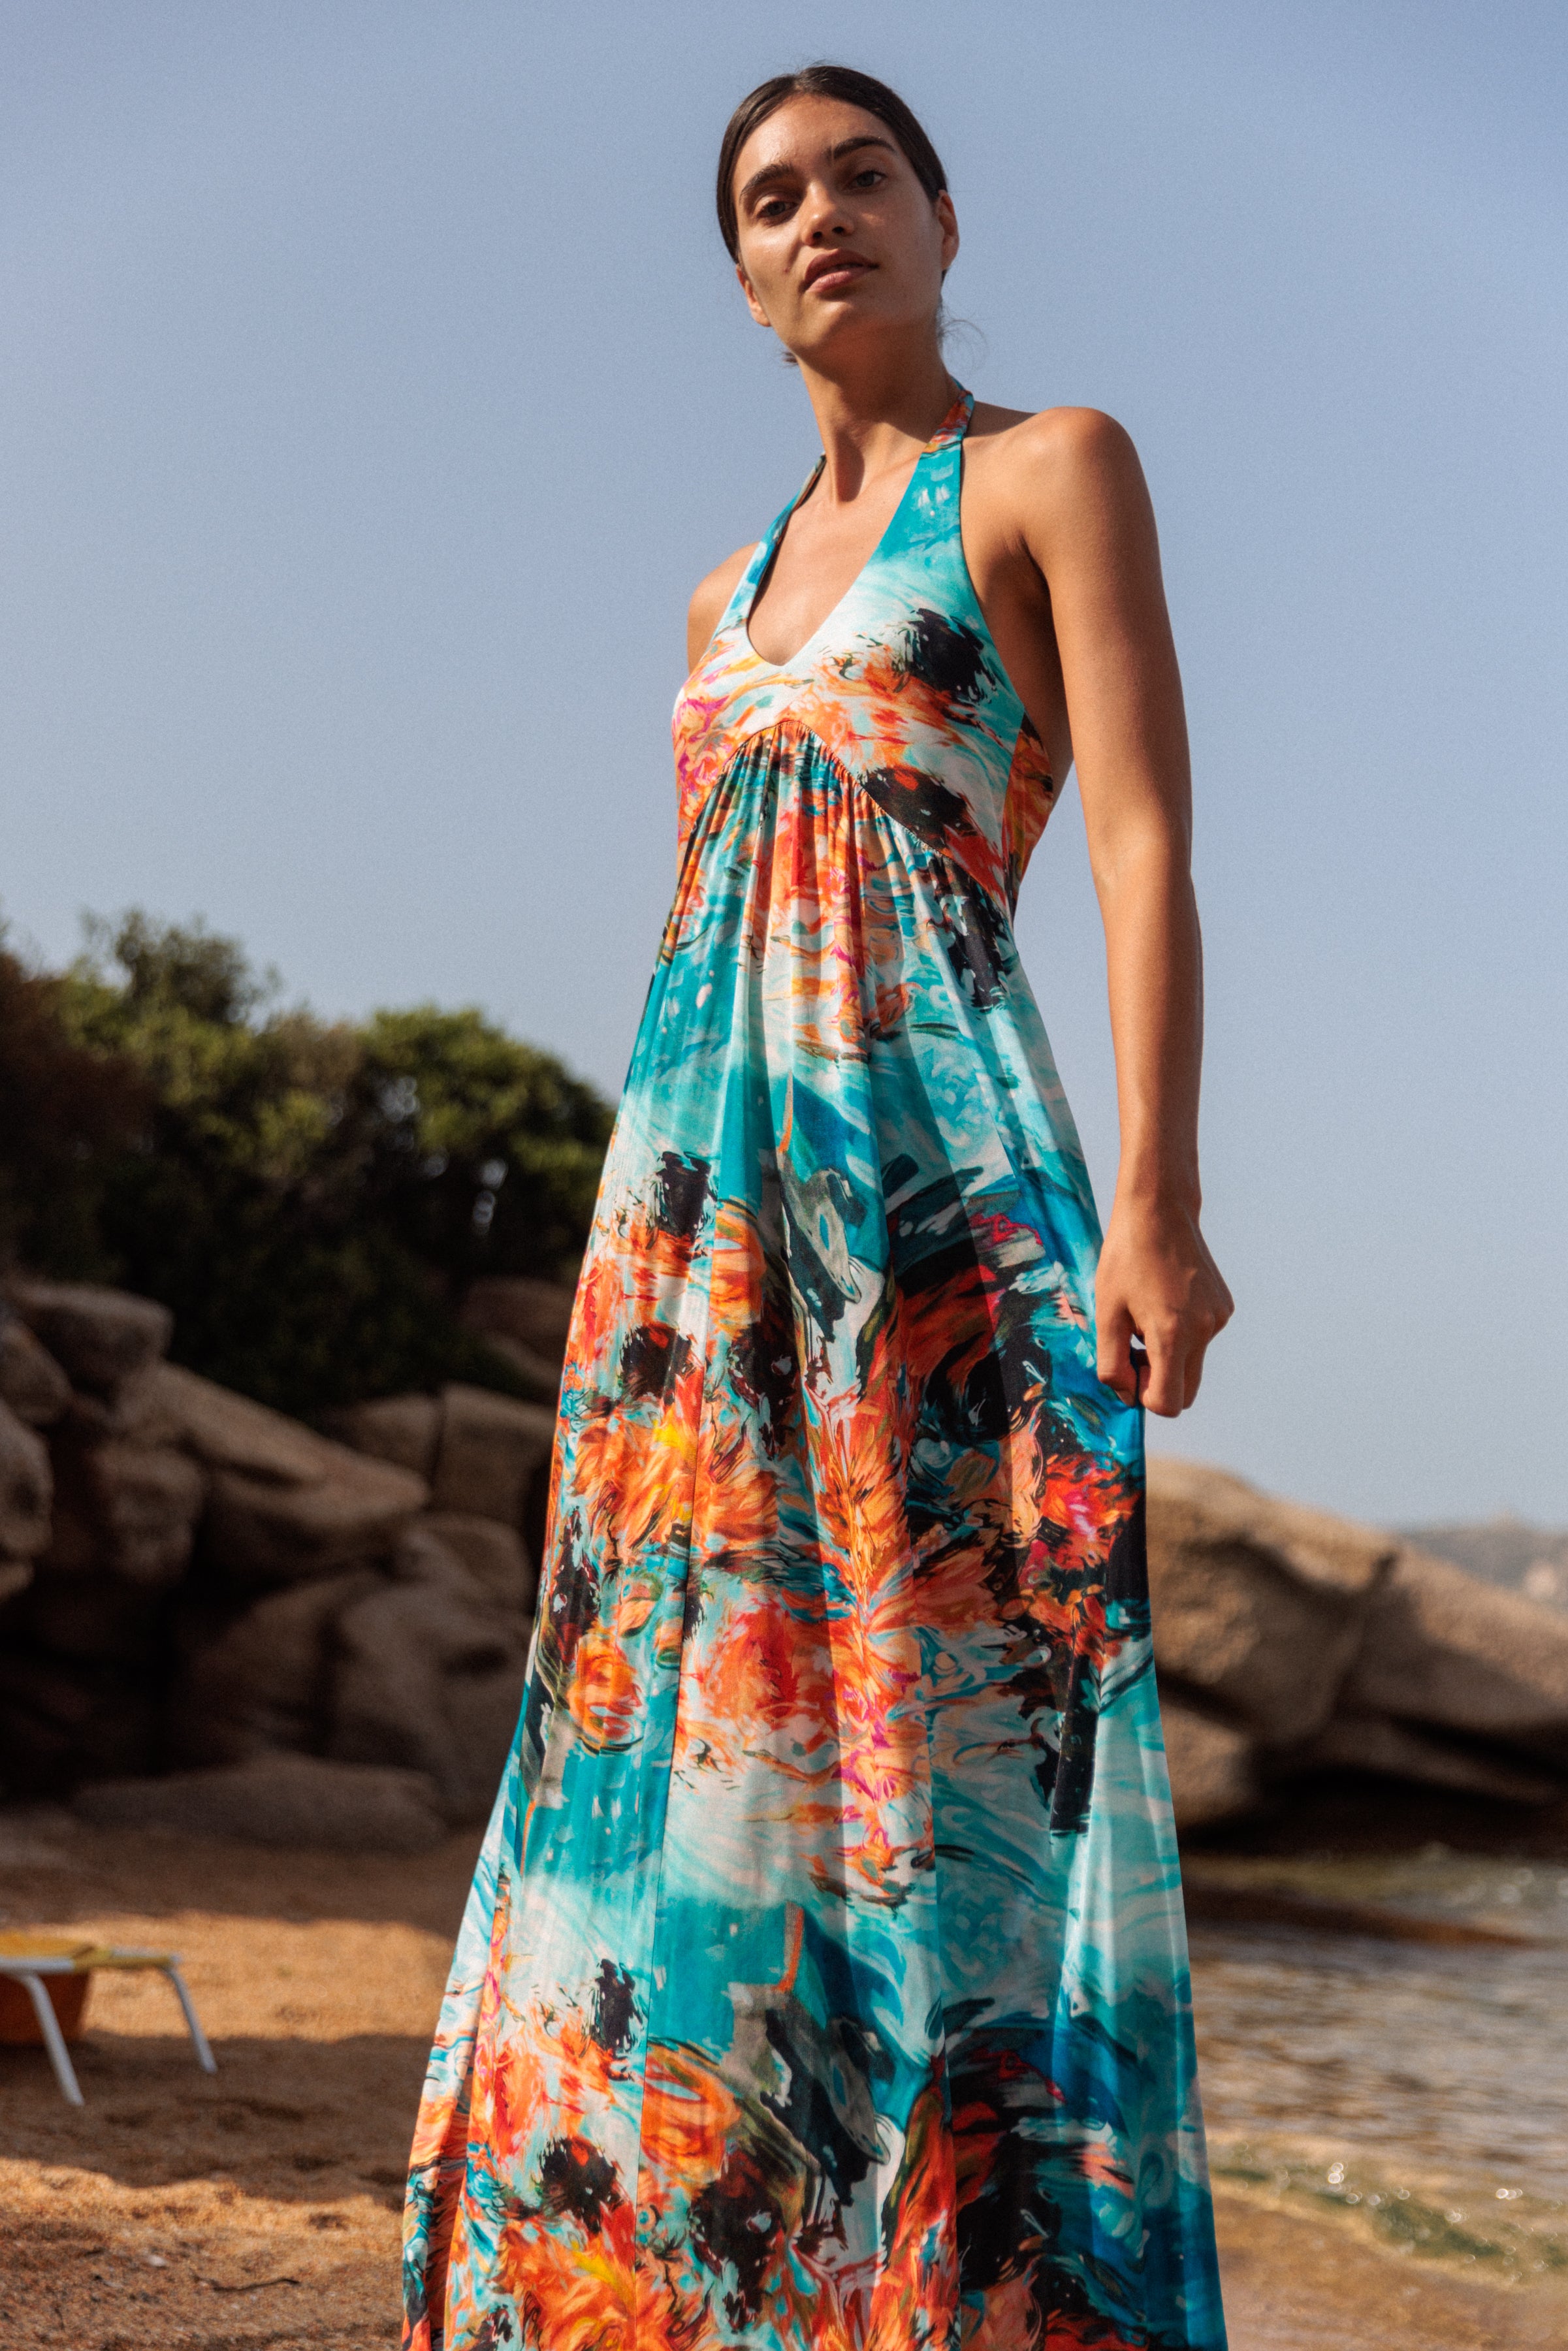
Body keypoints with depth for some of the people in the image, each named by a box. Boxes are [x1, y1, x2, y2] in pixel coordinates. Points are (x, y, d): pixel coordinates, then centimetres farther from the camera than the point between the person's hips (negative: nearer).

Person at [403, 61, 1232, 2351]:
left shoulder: (1050, 469, 5)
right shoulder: (730, 597, 23)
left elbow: (1144, 836, -6)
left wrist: (1157, 1196, -17)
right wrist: (648, 1268, 17)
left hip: (938, 1157, -6)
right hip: (703, 1191, 7)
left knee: (955, 1722, -11)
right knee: (684, 1707, 3)